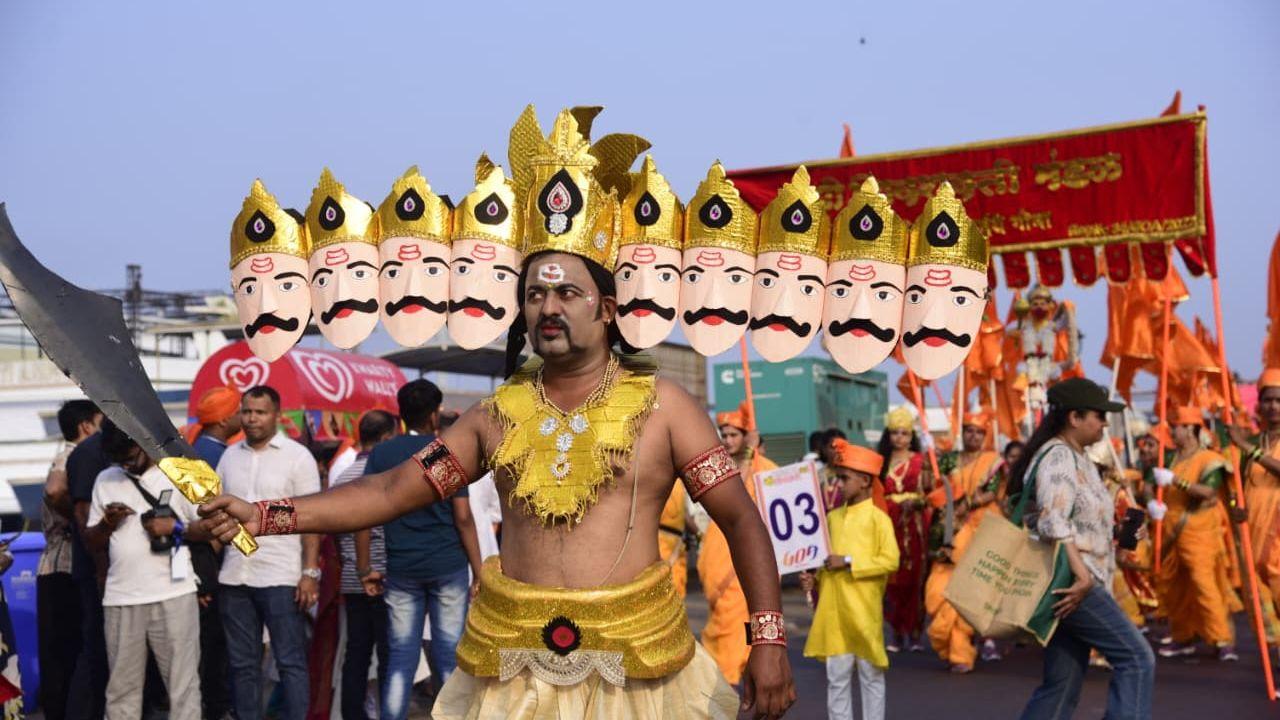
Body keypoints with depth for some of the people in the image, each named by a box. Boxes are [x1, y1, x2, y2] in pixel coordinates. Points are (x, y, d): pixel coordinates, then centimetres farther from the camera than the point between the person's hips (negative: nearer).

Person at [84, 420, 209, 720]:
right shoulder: (105, 481, 13)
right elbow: (92, 541, 16)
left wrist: (176, 527, -15)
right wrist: (107, 524, -4)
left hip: (172, 595, -3)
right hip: (120, 598, 3)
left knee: (182, 681, -2)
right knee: (121, 686, 7)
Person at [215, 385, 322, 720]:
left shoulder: (298, 456, -3)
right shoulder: (230, 456, 11)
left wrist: (310, 572, -13)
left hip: (281, 578, -5)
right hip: (234, 577, 5)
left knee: (291, 662, 0)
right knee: (242, 664, 11)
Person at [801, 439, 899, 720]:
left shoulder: (878, 518, -6)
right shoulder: (832, 517, 11)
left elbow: (890, 560, -14)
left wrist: (849, 562, -18)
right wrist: (813, 577, -1)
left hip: (863, 611, -5)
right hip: (832, 610, 5)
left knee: (870, 675, 5)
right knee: (836, 676, 8)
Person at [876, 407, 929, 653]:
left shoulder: (919, 460, 6)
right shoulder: (881, 461, 13)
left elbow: (928, 493, 2)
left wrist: (916, 502, -17)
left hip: (913, 524, -2)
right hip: (889, 523, 2)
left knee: (913, 576, -4)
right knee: (892, 578, -2)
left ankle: (914, 633, 3)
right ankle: (896, 632, 6)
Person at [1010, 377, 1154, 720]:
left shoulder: (1077, 458, 19)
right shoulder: (1058, 457, -12)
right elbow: (1053, 522, -25)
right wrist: (1081, 574, -31)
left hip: (1078, 584, 10)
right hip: (1069, 582, -10)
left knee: (1062, 686, 8)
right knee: (1136, 657, -11)